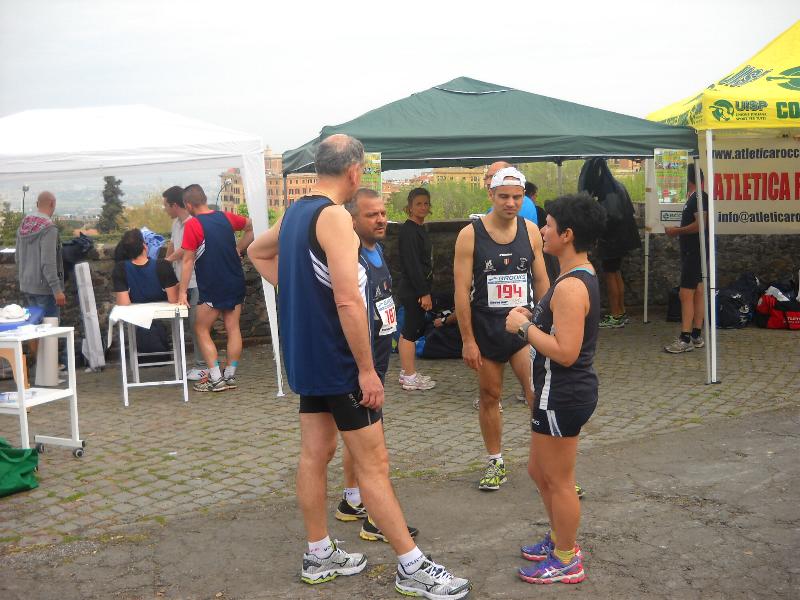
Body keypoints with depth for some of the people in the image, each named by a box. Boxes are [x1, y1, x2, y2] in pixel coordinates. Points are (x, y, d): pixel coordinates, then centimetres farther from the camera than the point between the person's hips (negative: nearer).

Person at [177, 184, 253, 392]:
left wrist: (183, 292, -10)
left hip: (212, 288, -6)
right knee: (233, 329, 8)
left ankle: (215, 378, -1)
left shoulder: (192, 225, -14)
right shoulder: (226, 217, 4)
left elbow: (188, 260, -13)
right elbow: (251, 228, 20)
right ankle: (230, 376, 12)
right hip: (236, 283, 6)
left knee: (202, 330, 5)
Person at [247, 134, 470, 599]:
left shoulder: (295, 212, 9)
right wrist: (367, 369, -21)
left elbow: (258, 252, 28)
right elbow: (348, 300, -27)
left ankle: (320, 555, 27)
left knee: (316, 454, 15)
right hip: (339, 363, -9)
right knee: (374, 463, -3)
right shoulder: (335, 217, -20)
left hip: (307, 357, 9)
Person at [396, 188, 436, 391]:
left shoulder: (420, 229, 15)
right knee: (411, 331, -5)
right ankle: (410, 377, 0)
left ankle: (406, 373, 22)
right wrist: (424, 293, -20)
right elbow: (412, 264, -20)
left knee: (409, 331, 14)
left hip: (416, 289, 10)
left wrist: (426, 290, 17)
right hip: (413, 290, -10)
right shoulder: (408, 230, -15)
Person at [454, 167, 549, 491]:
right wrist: (468, 340, -10)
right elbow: (462, 290, -8)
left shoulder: (531, 231, 0)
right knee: (490, 396, 11)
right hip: (486, 329, -1)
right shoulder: (470, 235, -8)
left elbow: (542, 281, 9)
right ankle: (496, 463, 26)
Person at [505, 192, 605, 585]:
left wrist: (524, 327, -19)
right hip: (562, 392, 11)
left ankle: (566, 562, 20)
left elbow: (566, 352, -29)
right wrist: (533, 318, 6)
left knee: (559, 480, 5)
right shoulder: (581, 276, 9)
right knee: (539, 470, 23)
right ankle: (560, 539, 39)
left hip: (563, 396, -11)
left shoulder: (570, 287, -24)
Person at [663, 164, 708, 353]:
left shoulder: (699, 197, -14)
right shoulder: (693, 198, 15)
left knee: (686, 294, -12)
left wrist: (676, 231, -15)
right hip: (692, 251, 10)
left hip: (694, 252, -10)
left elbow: (700, 223, -24)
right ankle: (697, 336, 15)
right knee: (697, 293, 11)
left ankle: (685, 339, -13)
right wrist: (678, 231, 12)